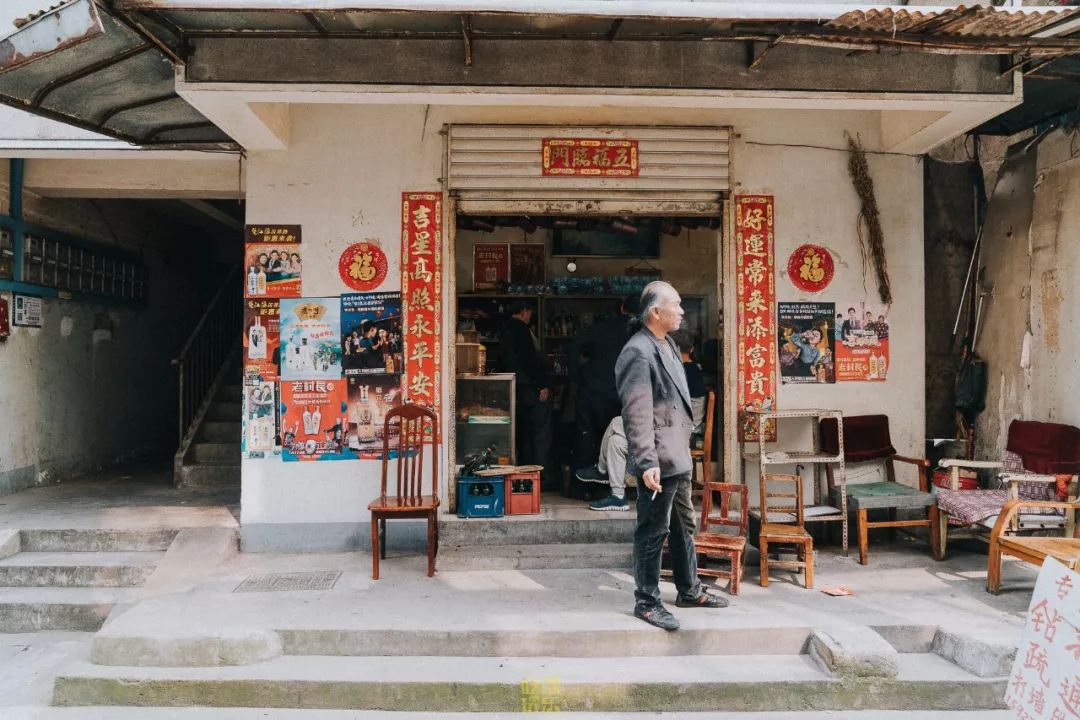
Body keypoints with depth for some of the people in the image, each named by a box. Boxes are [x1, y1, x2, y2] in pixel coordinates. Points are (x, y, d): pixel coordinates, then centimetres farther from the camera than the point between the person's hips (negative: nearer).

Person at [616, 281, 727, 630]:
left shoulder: (667, 345, 12)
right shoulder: (638, 352, -18)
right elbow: (636, 413, -22)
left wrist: (683, 450, 19)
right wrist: (646, 462, -26)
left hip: (678, 457, 10)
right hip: (659, 461, -10)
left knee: (684, 526, 20)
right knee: (653, 532, 1)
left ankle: (689, 591, 35)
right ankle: (647, 602, 15)